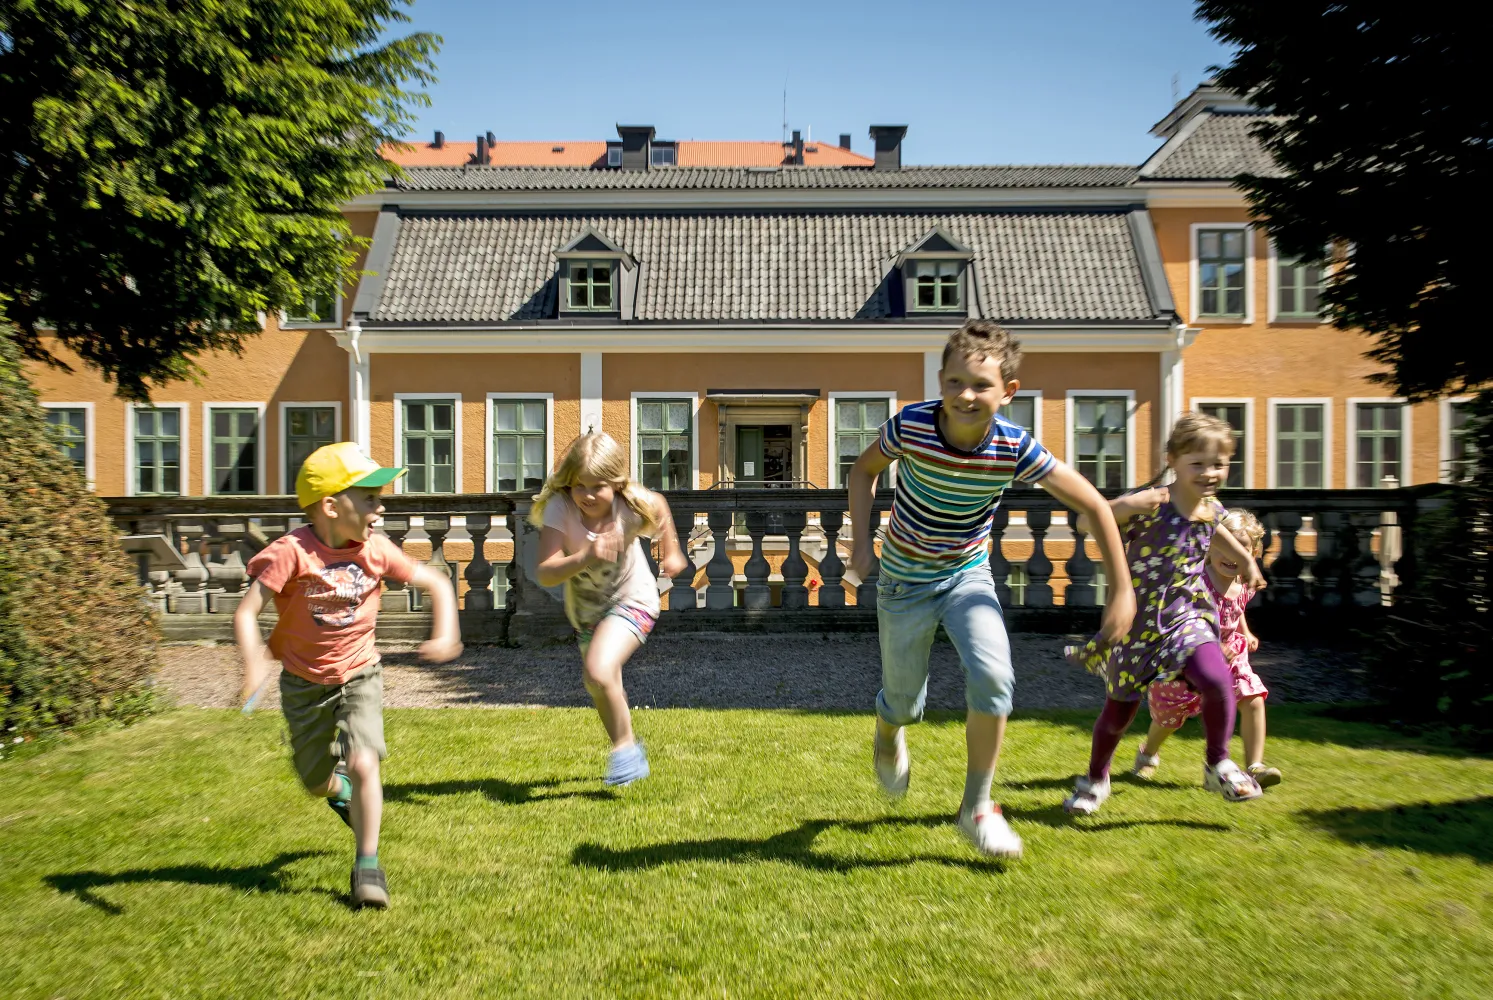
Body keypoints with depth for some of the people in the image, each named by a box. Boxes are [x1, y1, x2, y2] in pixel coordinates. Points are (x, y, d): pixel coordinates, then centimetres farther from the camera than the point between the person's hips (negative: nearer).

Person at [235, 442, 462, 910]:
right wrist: (253, 661, -44)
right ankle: (343, 792, 53)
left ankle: (367, 865, 4)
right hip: (305, 683, 0)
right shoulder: (292, 551, -22)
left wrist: (445, 634, -18)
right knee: (316, 782, 14)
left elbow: (437, 583, -4)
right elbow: (246, 611, -26)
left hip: (359, 676, 0)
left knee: (362, 765, -16)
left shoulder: (376, 549, -13)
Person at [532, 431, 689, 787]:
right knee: (602, 691, 19)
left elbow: (660, 505, 0)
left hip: (632, 601, -3)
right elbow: (545, 574, -35)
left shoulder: (632, 506, -26)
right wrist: (584, 559, -51)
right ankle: (630, 754, 46)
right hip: (584, 608, 4)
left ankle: (625, 745, 0)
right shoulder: (559, 508, -27)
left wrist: (671, 551, 9)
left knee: (598, 673, -26)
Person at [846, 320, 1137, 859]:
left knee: (993, 677, -22)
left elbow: (1094, 505, -13)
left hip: (968, 575, 1)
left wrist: (1122, 590, -11)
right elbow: (864, 470, -3)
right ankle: (888, 736, 50)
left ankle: (976, 807, 2)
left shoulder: (1015, 449, -22)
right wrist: (861, 539, -14)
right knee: (904, 702, 8)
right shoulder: (910, 425, -24)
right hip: (906, 581, 0)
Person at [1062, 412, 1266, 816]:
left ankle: (1218, 766, 6)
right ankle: (1095, 779, 33)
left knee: (1216, 679, -23)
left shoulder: (1212, 508, 0)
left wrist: (1247, 562, 31)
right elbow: (1084, 523, -27)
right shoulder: (1151, 503, -19)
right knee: (1121, 707, 7)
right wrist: (1125, 505, -40)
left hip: (1185, 614, 4)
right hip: (1137, 618, -4)